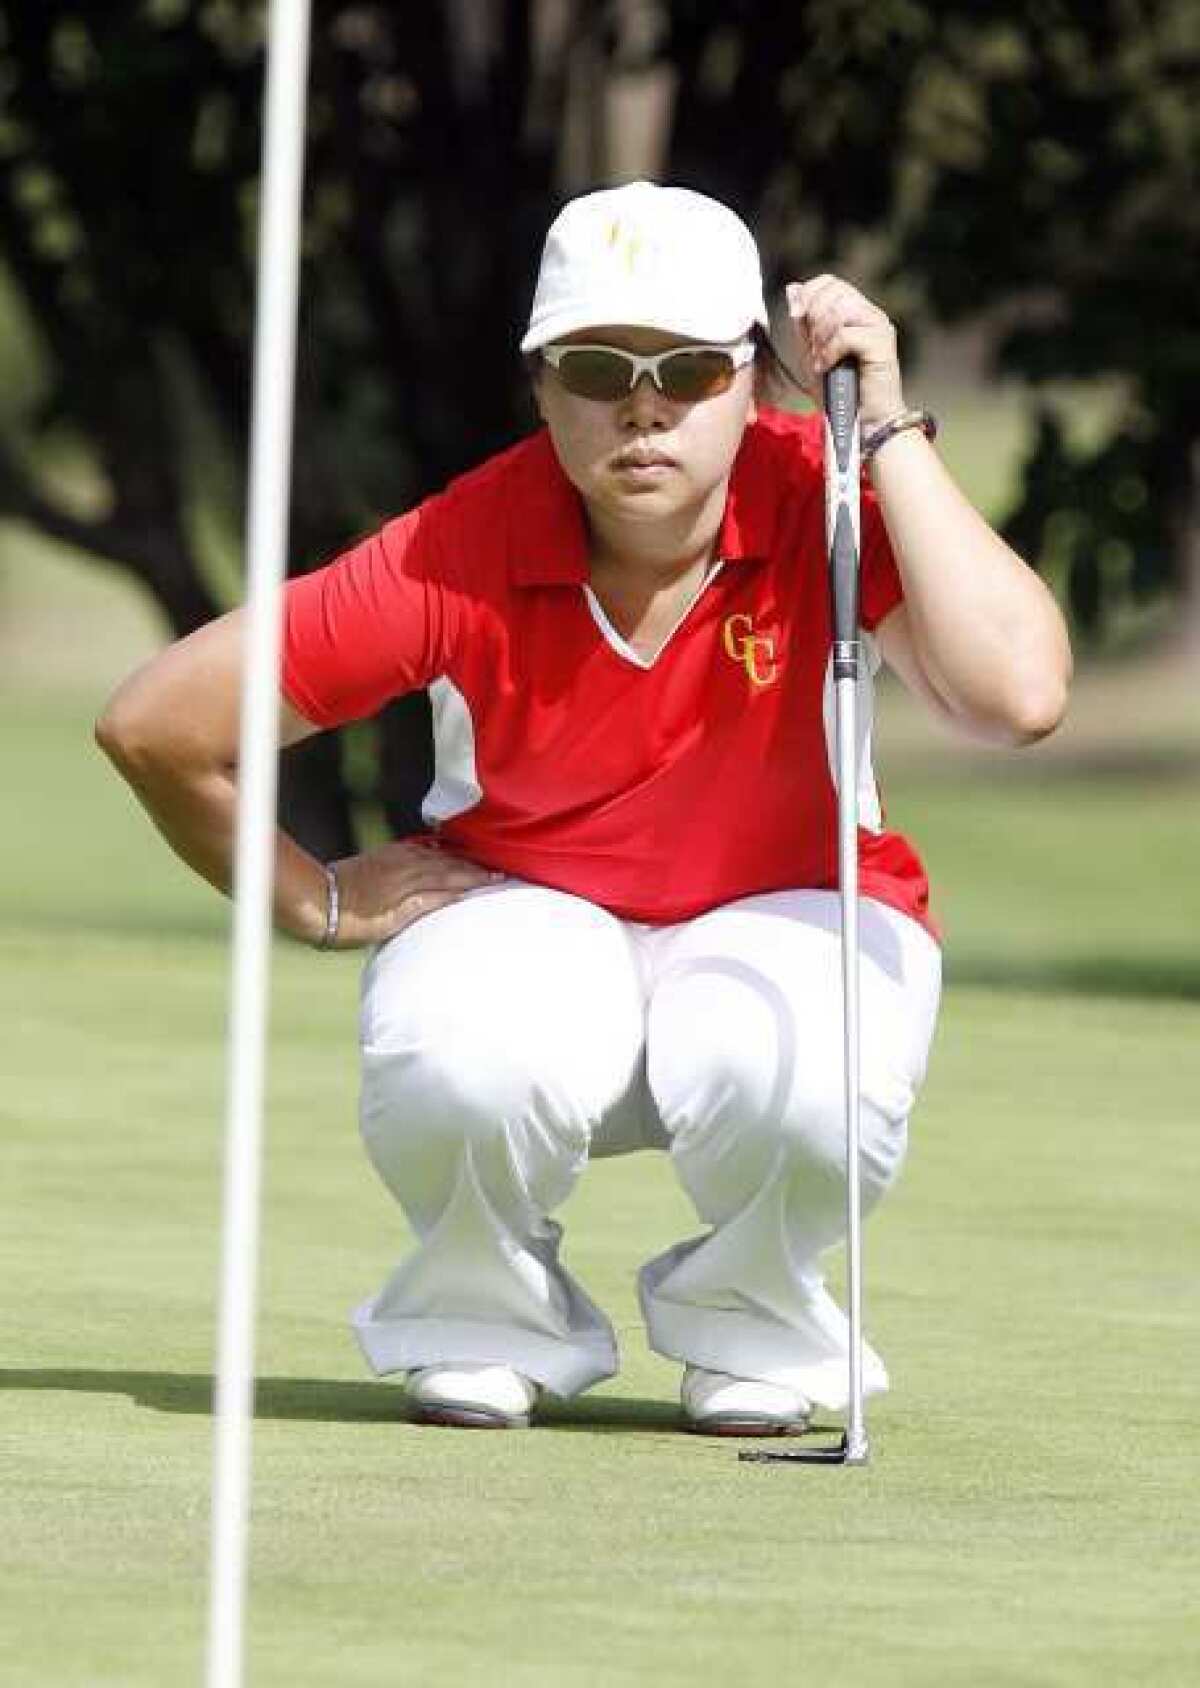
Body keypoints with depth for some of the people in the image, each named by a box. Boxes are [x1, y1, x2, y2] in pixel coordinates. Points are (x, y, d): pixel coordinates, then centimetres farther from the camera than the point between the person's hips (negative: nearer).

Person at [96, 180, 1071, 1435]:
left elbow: (1017, 696, -37)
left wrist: (886, 431, -34)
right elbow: (154, 726, -14)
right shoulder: (458, 555, -20)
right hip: (521, 906, 0)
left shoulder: (825, 501, -19)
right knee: (471, 1065, -36)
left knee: (810, 1087, -35)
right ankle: (490, 1318, 1)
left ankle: (743, 1319, 2)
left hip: (784, 915, 0)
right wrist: (317, 905, -4)